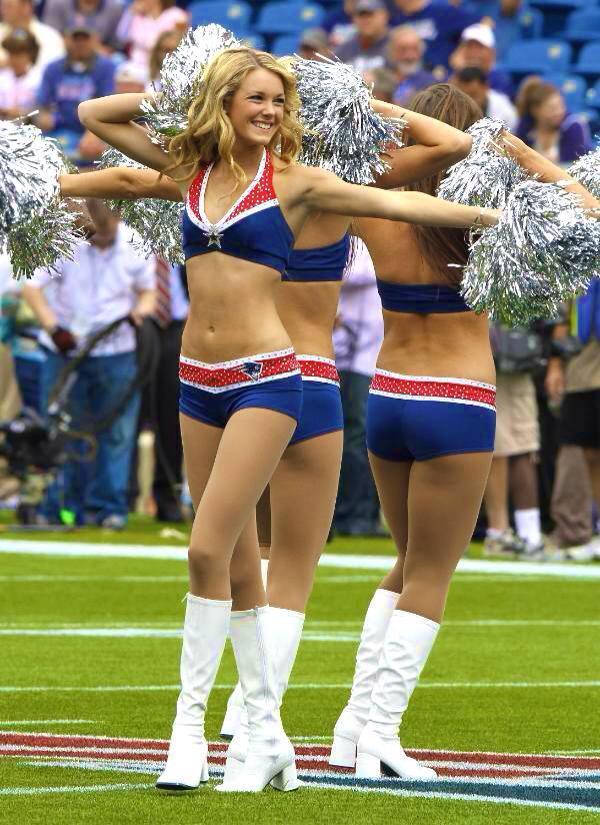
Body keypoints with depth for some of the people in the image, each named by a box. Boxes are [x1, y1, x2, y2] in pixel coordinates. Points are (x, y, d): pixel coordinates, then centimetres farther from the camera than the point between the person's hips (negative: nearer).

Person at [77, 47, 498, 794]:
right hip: (197, 383, 5)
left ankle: (190, 722, -7)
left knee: (209, 550, -14)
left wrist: (496, 216, 3)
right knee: (238, 565, 8)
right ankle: (268, 739, 14)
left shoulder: (292, 183, -2)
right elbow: (95, 115, 17)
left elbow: (395, 203, 3)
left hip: (263, 380, -5)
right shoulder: (190, 172, 9)